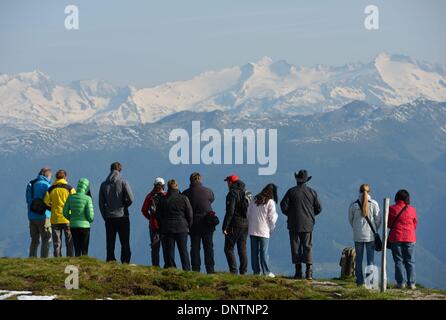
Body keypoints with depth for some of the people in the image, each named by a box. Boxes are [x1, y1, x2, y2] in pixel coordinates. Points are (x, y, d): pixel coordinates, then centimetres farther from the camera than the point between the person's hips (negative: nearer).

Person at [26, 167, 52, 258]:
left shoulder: (30, 185, 13)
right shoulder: (46, 185, -10)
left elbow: (28, 200, 15)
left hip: (32, 216, 7)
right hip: (43, 216, -7)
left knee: (34, 240, 12)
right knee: (46, 240, -1)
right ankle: (44, 259, -6)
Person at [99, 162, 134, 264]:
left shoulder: (104, 185, 5)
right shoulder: (123, 183, -5)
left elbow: (101, 203, 6)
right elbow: (130, 199, -13)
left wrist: (105, 216, 11)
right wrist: (124, 205, 7)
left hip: (109, 218, 3)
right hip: (122, 216, -3)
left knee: (110, 244, 7)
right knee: (125, 244, 2)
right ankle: (125, 263, -3)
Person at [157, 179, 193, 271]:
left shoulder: (163, 200, -2)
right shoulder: (184, 199, -3)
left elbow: (158, 216, 4)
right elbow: (190, 215, 0)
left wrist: (160, 229, 13)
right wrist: (188, 226, 12)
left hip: (167, 229, 0)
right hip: (182, 229, 0)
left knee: (169, 252, 4)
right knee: (183, 251, 5)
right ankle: (187, 270, 2)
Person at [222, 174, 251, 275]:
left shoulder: (232, 193, -12)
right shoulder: (246, 192, 12)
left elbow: (230, 212, -18)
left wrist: (225, 227, -15)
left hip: (235, 225, -8)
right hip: (246, 224, 8)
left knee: (229, 248, -1)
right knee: (242, 249, 12)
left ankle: (233, 270, -8)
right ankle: (243, 271, 10)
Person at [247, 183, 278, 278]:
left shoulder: (254, 200, 7)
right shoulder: (270, 202, -8)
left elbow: (248, 214, 11)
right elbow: (272, 218, -7)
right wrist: (271, 228, 8)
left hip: (252, 230, 4)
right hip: (264, 231, -4)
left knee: (254, 251, 8)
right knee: (264, 252, -2)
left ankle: (256, 270, 10)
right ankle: (266, 272, -2)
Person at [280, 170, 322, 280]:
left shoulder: (291, 192, -6)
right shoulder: (312, 192, 1)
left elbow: (284, 206, -9)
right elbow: (318, 208, 4)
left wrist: (289, 214, 10)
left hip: (294, 224, -2)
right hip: (308, 224, 2)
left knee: (296, 247, 4)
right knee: (308, 247, 3)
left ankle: (298, 272, 2)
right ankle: (309, 272, -9)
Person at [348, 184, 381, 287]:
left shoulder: (354, 205, -5)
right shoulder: (374, 204, -7)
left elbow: (350, 220, 4)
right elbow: (378, 220, -4)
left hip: (358, 236, 1)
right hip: (371, 235, -1)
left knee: (359, 259, 9)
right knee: (371, 259, 6)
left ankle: (360, 281, 8)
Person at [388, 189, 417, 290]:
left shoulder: (391, 209, -4)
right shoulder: (412, 210, -2)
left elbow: (388, 224, 5)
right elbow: (415, 225, 8)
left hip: (396, 237, 0)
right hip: (409, 238, 1)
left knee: (398, 261, 5)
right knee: (410, 261, 6)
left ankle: (400, 283, 1)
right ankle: (411, 283, 3)